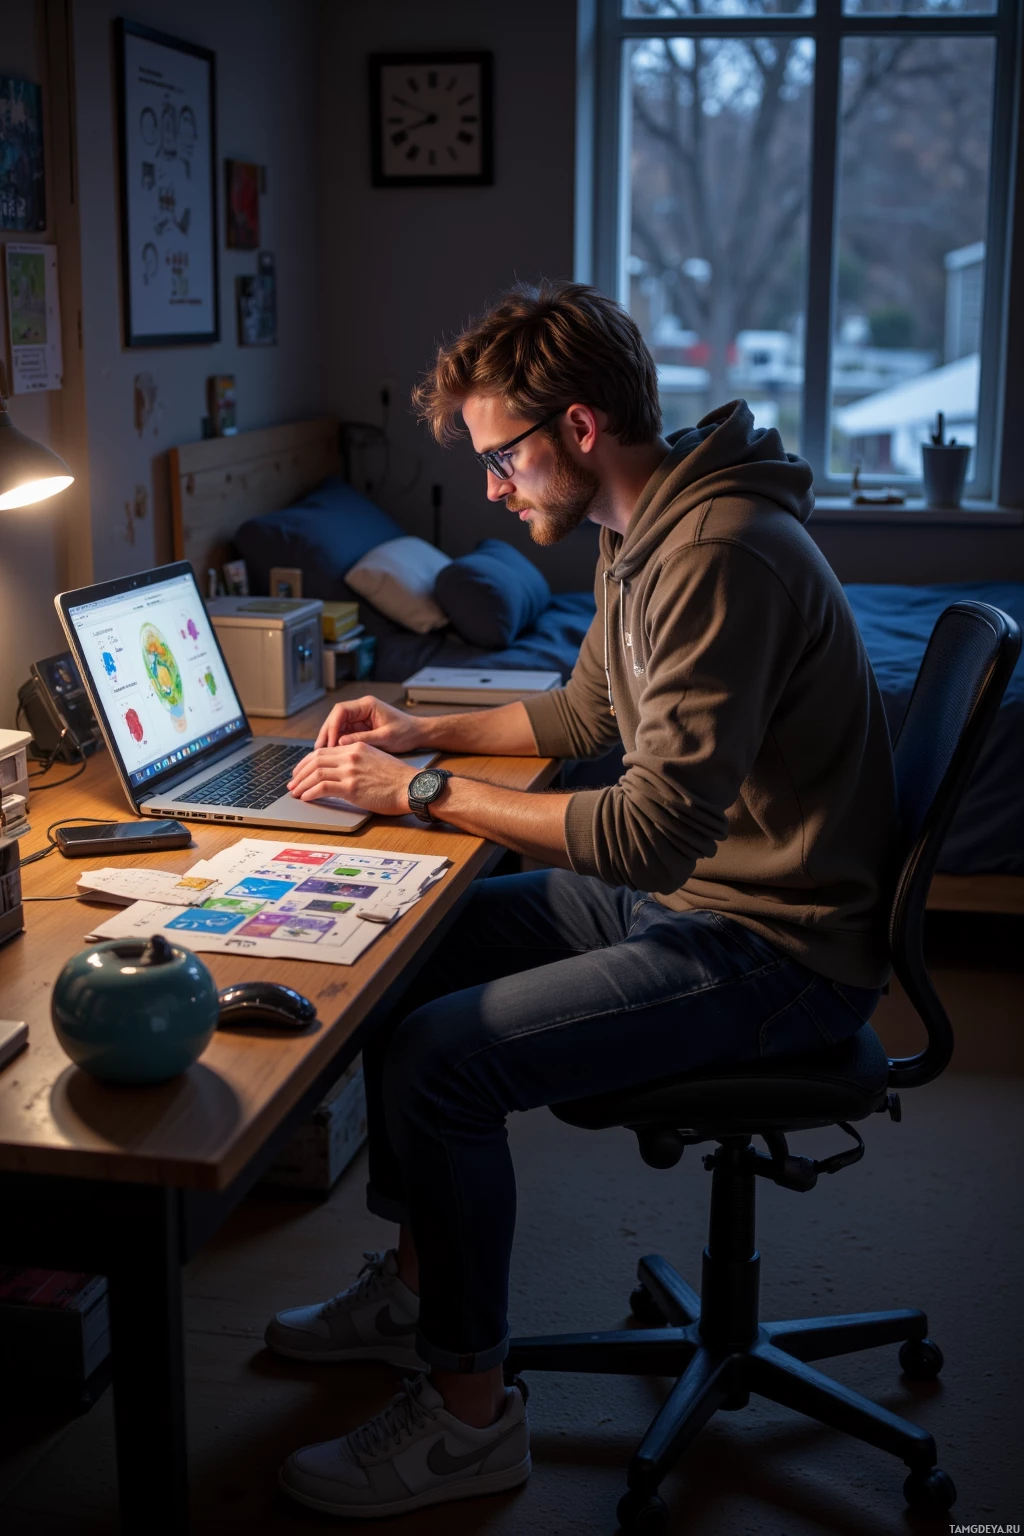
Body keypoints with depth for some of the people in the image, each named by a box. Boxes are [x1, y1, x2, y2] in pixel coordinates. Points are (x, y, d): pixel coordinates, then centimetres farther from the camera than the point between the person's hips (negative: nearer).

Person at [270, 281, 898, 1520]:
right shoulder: (641, 534, 8)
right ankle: (416, 1283, 27)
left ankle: (467, 1413, 1)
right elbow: (590, 713, 24)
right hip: (684, 893, 10)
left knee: (437, 1056, -20)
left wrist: (423, 793, -22)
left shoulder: (720, 556, -25)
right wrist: (420, 731, 12)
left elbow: (654, 830, -30)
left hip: (776, 951, -10)